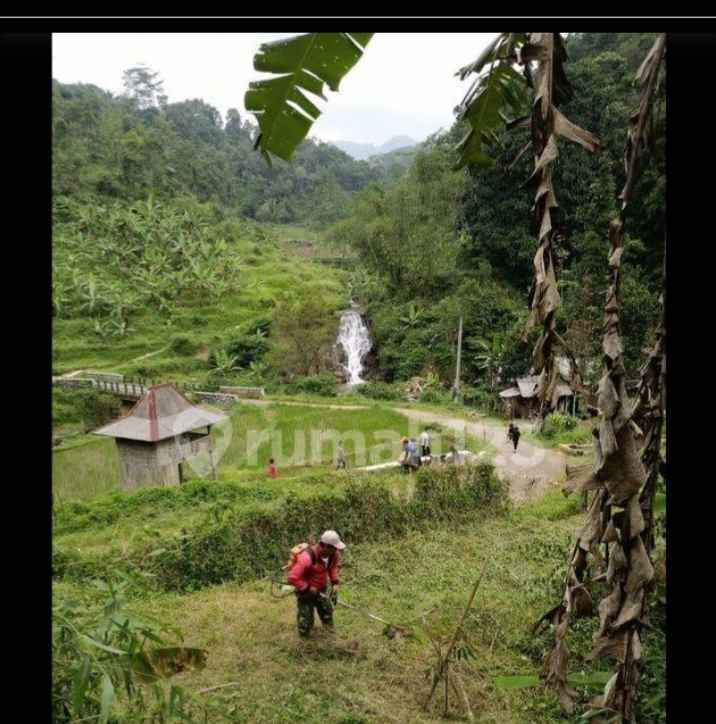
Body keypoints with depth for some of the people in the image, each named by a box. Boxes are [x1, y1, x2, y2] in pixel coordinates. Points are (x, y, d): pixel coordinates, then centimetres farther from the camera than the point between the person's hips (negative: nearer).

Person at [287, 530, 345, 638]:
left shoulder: (333, 553, -16)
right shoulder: (307, 558, -37)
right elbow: (292, 578, -34)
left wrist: (335, 582, -5)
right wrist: (308, 589, -27)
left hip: (321, 589, 5)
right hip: (305, 591, -5)